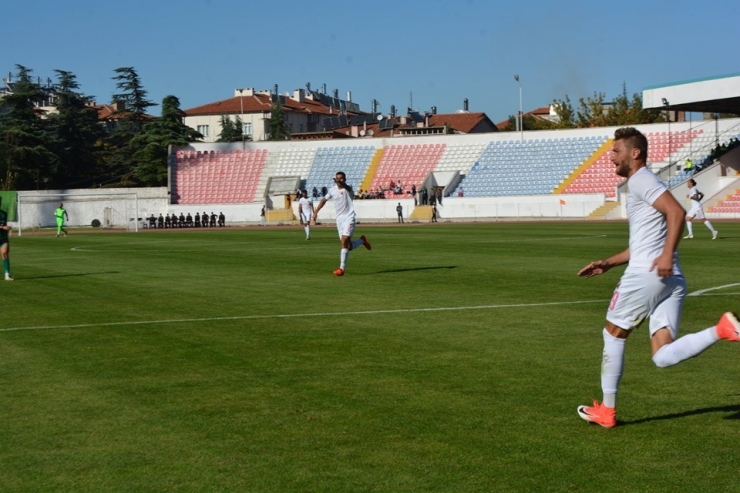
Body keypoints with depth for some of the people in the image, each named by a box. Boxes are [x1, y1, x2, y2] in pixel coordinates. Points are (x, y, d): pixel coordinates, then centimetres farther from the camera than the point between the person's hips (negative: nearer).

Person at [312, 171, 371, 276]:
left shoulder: (347, 188, -11)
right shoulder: (332, 189, 7)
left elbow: (347, 187, -37)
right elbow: (324, 200, 22)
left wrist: (340, 183, -59)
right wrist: (316, 211, 16)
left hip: (349, 218, -6)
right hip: (339, 219, 6)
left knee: (344, 242, -18)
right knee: (348, 246, 6)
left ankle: (342, 268, -15)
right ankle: (362, 240, 36)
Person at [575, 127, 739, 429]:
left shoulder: (641, 179, -2)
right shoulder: (641, 184, 27)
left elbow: (676, 211, -19)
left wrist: (667, 254, -28)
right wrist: (607, 264, 30)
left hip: (646, 274, -9)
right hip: (671, 280, 9)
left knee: (613, 335, 11)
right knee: (663, 357, -3)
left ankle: (607, 410, 19)